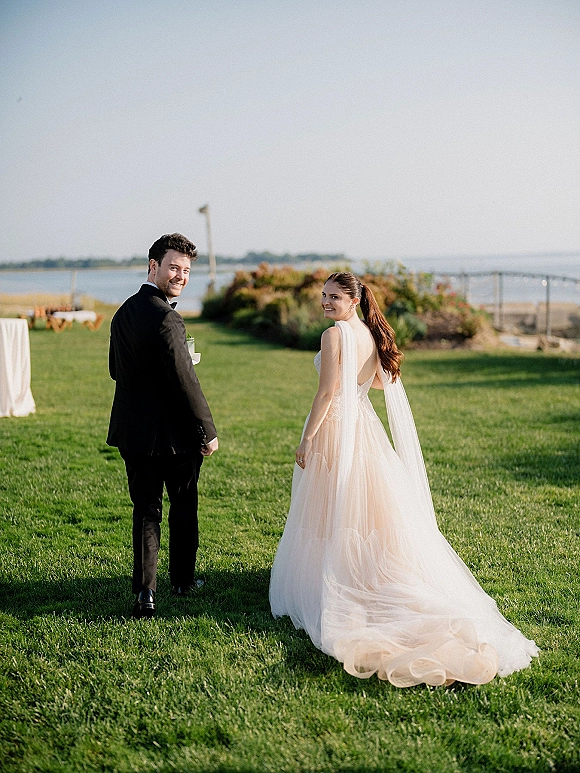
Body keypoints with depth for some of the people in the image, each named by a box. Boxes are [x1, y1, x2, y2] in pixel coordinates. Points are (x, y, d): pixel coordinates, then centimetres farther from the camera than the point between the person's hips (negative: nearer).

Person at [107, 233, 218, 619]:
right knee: (184, 505, 14)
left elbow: (115, 370, 15)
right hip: (174, 433, -6)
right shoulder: (166, 318, -21)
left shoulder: (123, 313, 6)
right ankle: (183, 579, 30)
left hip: (133, 429, 6)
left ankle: (145, 592, 4)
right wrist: (207, 431, -14)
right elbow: (185, 381, -22)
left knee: (145, 509, 11)